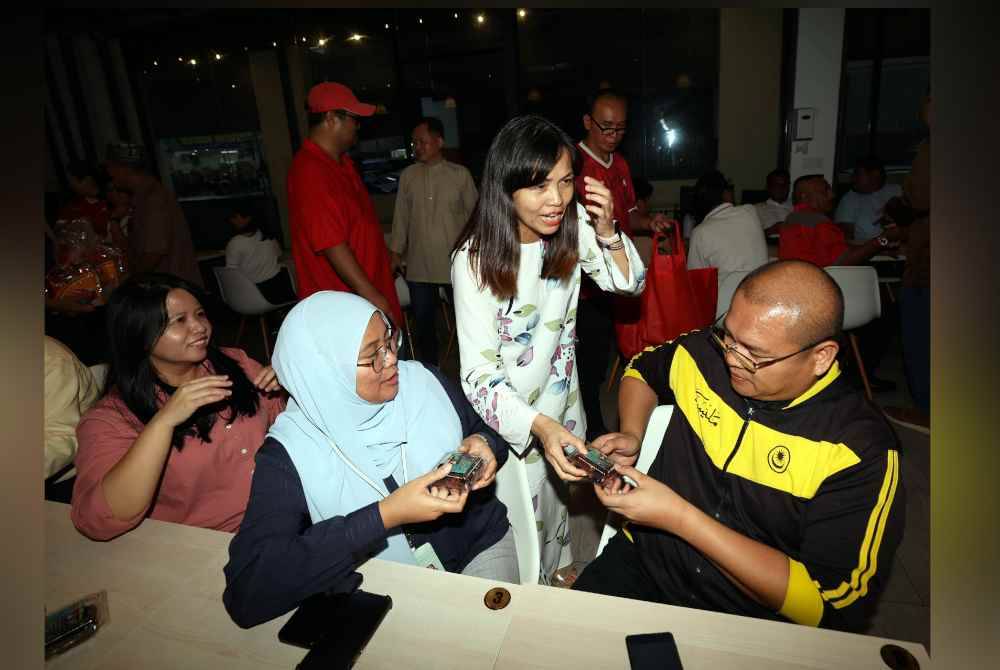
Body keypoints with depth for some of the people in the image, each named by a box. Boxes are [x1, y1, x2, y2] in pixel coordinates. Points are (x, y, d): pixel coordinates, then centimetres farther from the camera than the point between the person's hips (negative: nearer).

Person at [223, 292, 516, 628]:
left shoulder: (425, 381, -10)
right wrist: (383, 517, -33)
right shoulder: (288, 454, -19)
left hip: (480, 542, 1)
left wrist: (482, 444, -18)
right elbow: (246, 594, -29)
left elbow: (484, 434, 8)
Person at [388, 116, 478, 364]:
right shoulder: (408, 175, 3)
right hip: (418, 265, 2)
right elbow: (401, 216, 8)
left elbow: (474, 214, 2)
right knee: (423, 323, 10)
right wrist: (396, 252, 9)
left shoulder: (460, 174, -2)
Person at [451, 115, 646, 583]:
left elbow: (628, 283, 0)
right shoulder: (475, 259, -28)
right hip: (510, 413, -5)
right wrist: (541, 426, -46)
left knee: (559, 492, 27)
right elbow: (480, 378, -30)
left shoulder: (572, 223, -14)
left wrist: (606, 229, -20)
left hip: (563, 395, 5)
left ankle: (559, 570, 58)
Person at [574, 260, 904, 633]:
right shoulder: (707, 351, -6)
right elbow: (642, 370, 16)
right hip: (642, 561, 2)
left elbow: (828, 602, -20)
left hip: (754, 620, -1)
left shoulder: (863, 451, -17)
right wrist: (631, 434, -4)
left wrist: (679, 517, -24)